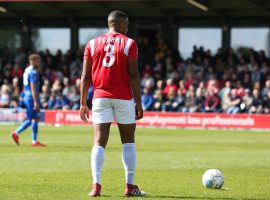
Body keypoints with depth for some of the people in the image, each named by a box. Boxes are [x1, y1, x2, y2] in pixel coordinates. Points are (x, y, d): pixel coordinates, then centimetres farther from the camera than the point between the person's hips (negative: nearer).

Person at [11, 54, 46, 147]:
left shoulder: (26, 71, 14)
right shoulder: (33, 72, -15)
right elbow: (33, 88, -20)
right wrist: (36, 102, -22)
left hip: (26, 97, 9)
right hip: (32, 97, -9)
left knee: (31, 119, 15)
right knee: (35, 119, -3)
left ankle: (16, 133, 10)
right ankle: (34, 141, 0)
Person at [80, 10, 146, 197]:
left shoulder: (93, 44, 7)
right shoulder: (128, 43, -2)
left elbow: (86, 76, 5)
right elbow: (134, 75, -6)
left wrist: (83, 103, 10)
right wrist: (139, 103, -2)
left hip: (100, 97, 2)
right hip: (123, 97, -2)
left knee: (99, 142, -1)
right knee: (128, 141, 8)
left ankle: (96, 185, -12)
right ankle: (130, 186, 6)